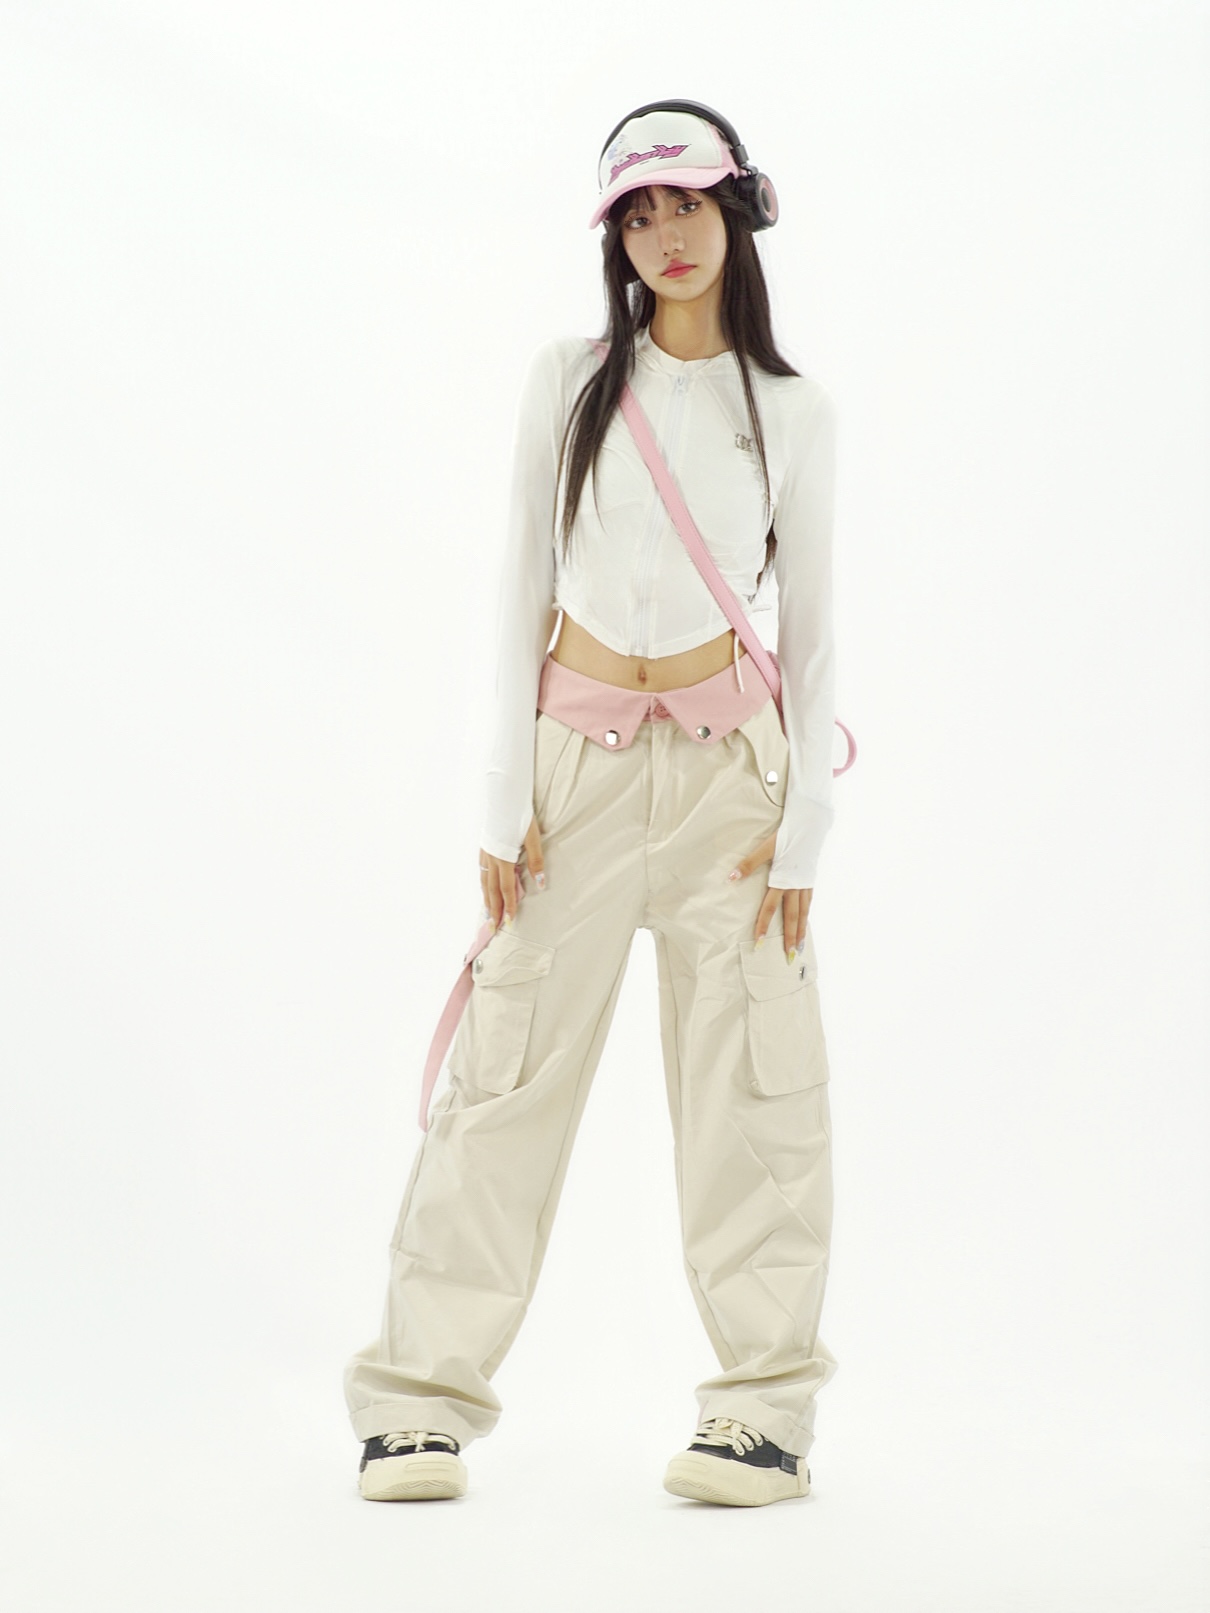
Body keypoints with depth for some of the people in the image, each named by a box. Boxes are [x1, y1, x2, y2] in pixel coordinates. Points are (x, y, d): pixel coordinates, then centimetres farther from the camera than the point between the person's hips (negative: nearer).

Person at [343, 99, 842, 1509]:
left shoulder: (793, 409, 2)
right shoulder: (569, 381, 2)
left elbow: (811, 624, 4)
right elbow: (524, 586, 3)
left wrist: (803, 821, -2)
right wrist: (505, 799, -2)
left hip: (728, 759, 0)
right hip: (580, 757, 0)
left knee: (749, 1082, 1)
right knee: (510, 1073, -1)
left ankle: (763, 1408, 9)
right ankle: (423, 1398, 6)